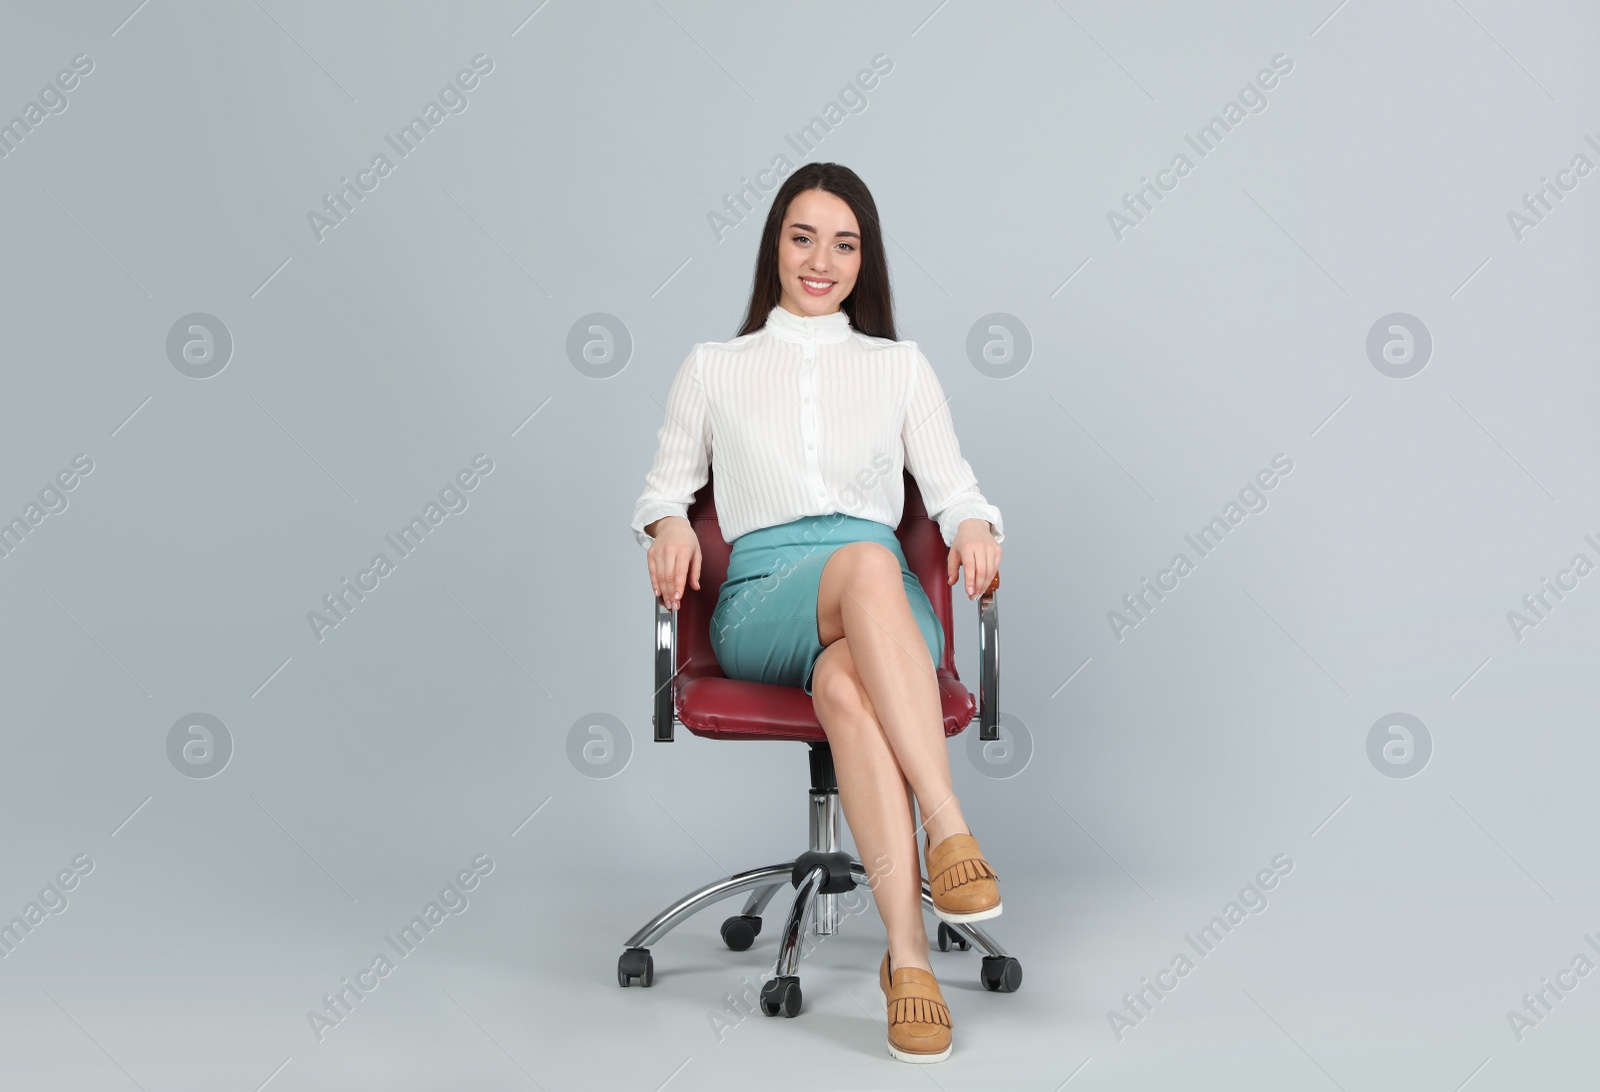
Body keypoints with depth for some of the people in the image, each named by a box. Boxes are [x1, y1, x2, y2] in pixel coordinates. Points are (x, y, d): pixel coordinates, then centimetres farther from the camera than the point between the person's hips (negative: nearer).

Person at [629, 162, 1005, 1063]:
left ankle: (906, 951, -47)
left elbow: (952, 488, 15)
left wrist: (975, 526, -9)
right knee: (866, 561, -39)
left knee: (845, 681, -40)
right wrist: (668, 524, -3)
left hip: (885, 605, 1)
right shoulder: (714, 368, 23)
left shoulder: (901, 366, 23)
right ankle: (949, 831, -48)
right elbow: (667, 485, 22)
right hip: (762, 601, -1)